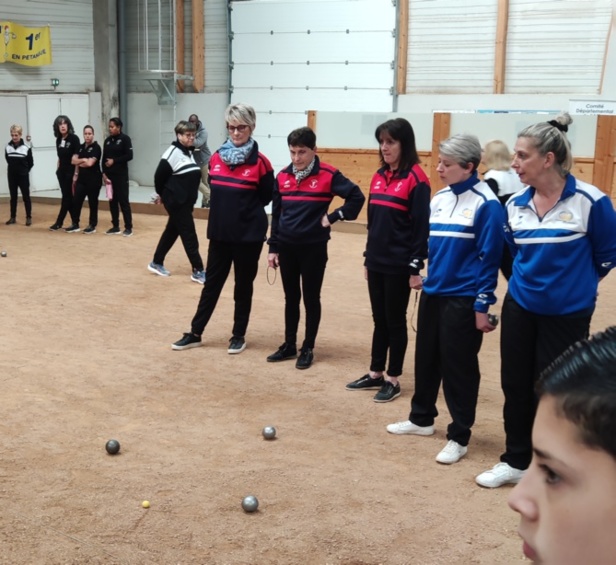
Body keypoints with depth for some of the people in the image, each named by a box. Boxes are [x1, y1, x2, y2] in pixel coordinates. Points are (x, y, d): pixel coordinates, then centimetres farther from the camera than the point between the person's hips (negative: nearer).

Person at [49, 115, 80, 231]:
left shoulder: (74, 138, -10)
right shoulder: (58, 140, 8)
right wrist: (57, 169, 12)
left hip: (71, 172, -6)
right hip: (62, 171, 6)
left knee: (67, 197, -2)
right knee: (68, 197, 8)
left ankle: (59, 222, 1)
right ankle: (74, 222, 14)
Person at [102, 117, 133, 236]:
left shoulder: (125, 139, -4)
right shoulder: (107, 140, 11)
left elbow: (129, 156, -11)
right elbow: (104, 158, 10)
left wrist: (114, 161, -14)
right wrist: (104, 172, -1)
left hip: (121, 175, -5)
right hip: (109, 175, 5)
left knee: (123, 200, -4)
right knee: (112, 201, 8)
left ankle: (128, 228, 0)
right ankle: (115, 227, 15)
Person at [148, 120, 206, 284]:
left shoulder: (189, 152, 13)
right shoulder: (173, 152, -15)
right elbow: (160, 175, -14)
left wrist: (191, 198, 12)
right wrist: (162, 194, -1)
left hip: (186, 202, 9)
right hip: (176, 202, -9)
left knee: (172, 231, 16)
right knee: (189, 234, -6)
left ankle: (156, 263, 28)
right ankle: (198, 270, -1)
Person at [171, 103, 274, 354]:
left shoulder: (260, 162, -10)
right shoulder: (216, 158, 3)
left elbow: (266, 197, -2)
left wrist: (245, 209, 3)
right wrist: (226, 208, 7)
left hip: (249, 235, -4)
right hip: (220, 232, 4)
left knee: (243, 285, 8)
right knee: (212, 282, 12)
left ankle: (239, 336, 22)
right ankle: (195, 333, 20)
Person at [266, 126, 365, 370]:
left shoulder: (328, 175, -10)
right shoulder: (282, 177, 3)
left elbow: (357, 196, -9)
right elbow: (276, 214, 8)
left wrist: (332, 217, -11)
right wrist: (273, 247, 6)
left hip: (314, 248, -4)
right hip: (286, 247, 4)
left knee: (311, 298, 6)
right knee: (291, 298, 13)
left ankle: (307, 349, 16)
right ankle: (289, 345, 24)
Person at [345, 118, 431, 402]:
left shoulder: (415, 178, -12)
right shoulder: (379, 176, 10)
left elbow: (421, 226, -14)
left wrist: (416, 267, -15)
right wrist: (367, 258, 15)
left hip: (399, 265, -7)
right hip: (377, 263, 7)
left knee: (395, 321, 4)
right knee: (379, 320, 15)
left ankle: (393, 380, 15)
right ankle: (375, 374, 25)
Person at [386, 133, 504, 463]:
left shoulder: (485, 203, -13)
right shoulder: (439, 198, 7)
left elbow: (489, 257, -14)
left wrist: (483, 305, -14)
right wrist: (426, 274, 16)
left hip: (463, 300, -7)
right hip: (432, 293, 7)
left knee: (458, 367, 1)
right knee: (426, 358, 17)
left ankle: (459, 437, 14)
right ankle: (421, 418, 35)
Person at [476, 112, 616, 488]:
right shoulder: (516, 204, -1)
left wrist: (573, 284, 8)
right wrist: (532, 280, 13)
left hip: (567, 315, -5)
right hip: (520, 309, 5)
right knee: (515, 385, 11)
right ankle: (516, 461, 27)